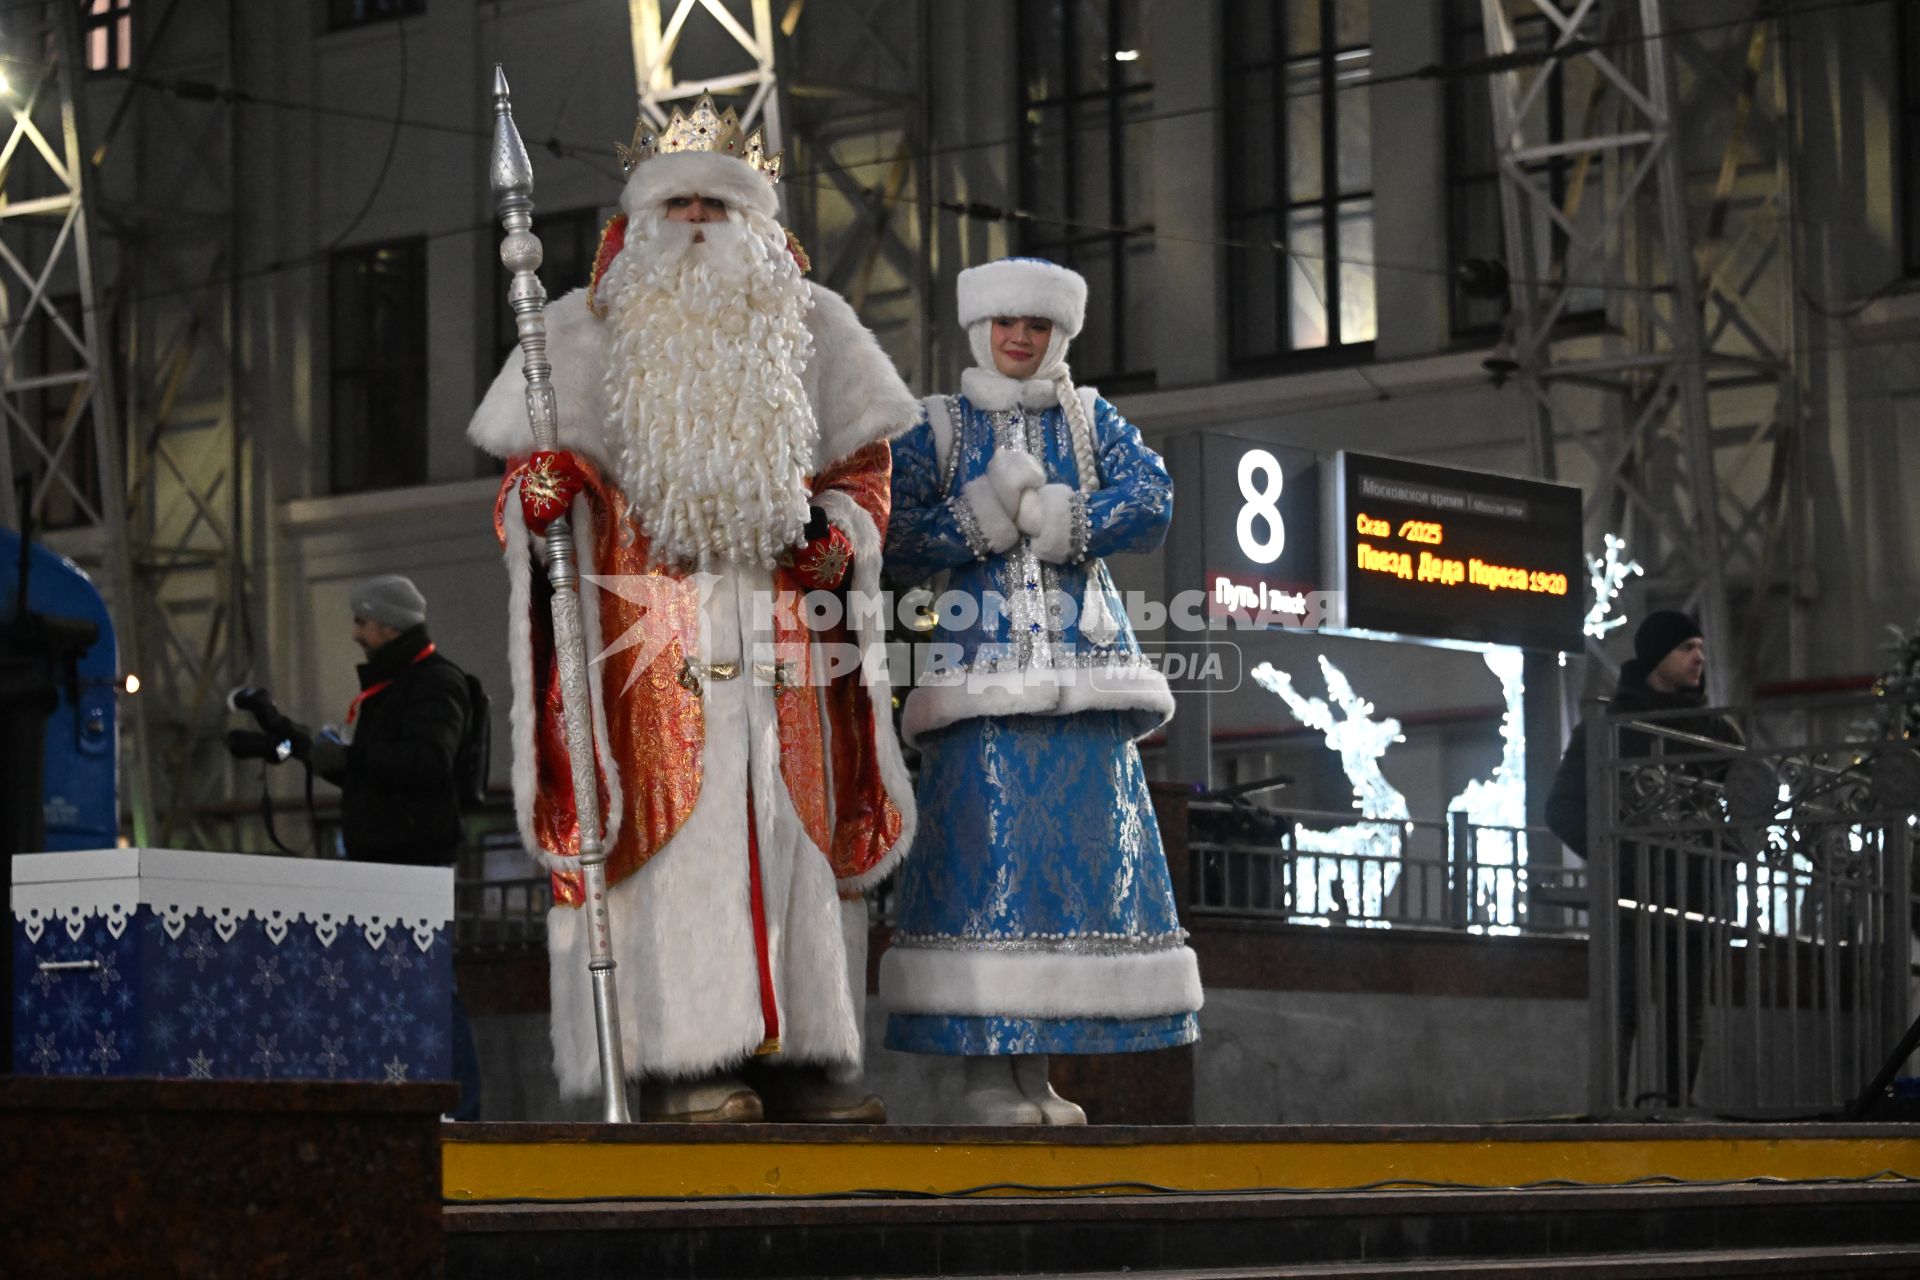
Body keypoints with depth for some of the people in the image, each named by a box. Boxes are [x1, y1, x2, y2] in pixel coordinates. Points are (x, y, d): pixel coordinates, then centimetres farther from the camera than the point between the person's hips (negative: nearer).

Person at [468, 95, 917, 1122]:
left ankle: (803, 1054, 1)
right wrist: (543, 488, -13)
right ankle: (680, 1061, -14)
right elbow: (535, 461, 10)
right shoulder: (585, 331, 11)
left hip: (782, 630, 3)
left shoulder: (808, 327, 16)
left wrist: (839, 523, -2)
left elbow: (861, 460, 19)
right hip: (650, 628, -2)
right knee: (675, 832, -11)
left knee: (793, 826, -1)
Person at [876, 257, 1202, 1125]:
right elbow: (895, 540, -5)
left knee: (1081, 857, 0)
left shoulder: (1094, 425, 15)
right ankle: (985, 1075, -7)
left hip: (1084, 676, 3)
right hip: (983, 676, -3)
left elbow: (1151, 502, -4)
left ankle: (1035, 1076, 7)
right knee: (982, 858, -10)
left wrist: (1040, 516, -11)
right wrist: (984, 510, -14)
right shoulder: (936, 432, 10)